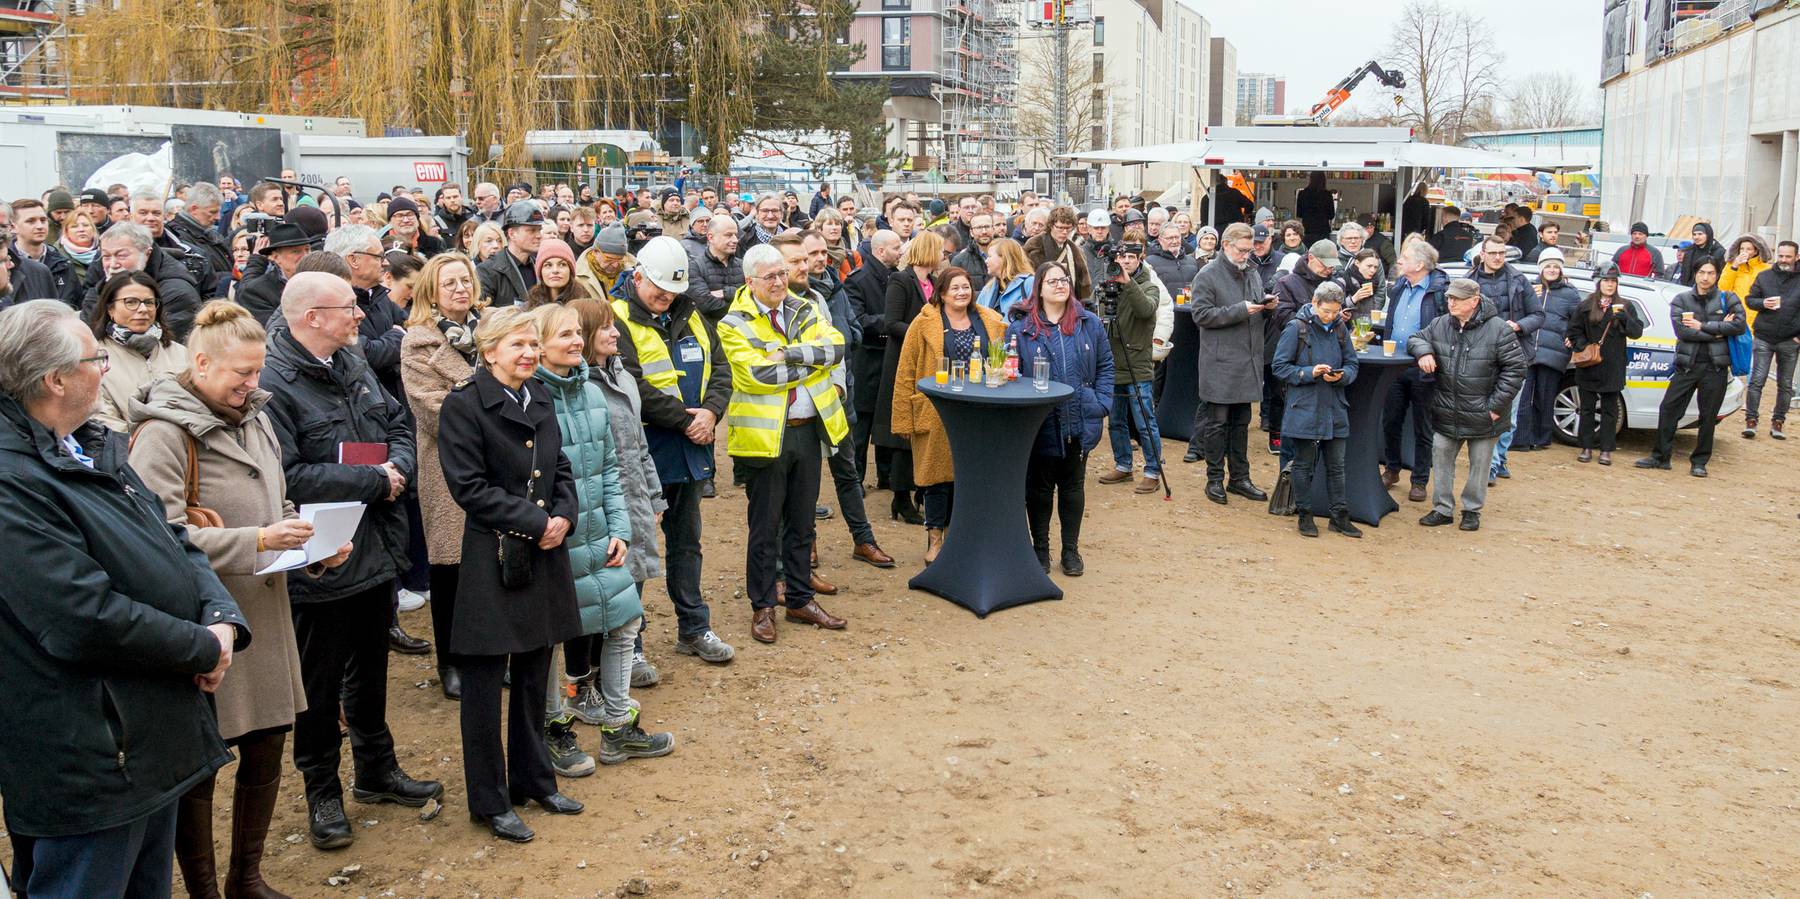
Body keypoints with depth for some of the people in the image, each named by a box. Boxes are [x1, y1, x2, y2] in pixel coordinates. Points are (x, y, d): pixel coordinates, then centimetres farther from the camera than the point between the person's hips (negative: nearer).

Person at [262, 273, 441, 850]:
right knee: (321, 683, 9)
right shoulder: (273, 382, -20)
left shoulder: (354, 365, 6)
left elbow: (399, 424, 13)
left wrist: (398, 467, -9)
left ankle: (376, 770, 38)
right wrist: (373, 481, -21)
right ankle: (322, 792, 26)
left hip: (377, 552, 8)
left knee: (371, 668, 22)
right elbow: (287, 476, -28)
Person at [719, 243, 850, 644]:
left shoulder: (806, 311, 8)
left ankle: (801, 599, 27)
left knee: (802, 523, 15)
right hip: (765, 435, -5)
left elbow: (836, 346, -7)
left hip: (809, 429, 5)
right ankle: (762, 607, 17)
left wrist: (790, 353, -20)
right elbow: (758, 374, -20)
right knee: (765, 527, 5)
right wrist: (814, 360, -12)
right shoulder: (734, 325, -7)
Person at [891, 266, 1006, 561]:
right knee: (939, 473, 4)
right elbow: (905, 374, -5)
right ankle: (935, 538, 17)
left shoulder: (990, 322, 7)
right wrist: (904, 420, -9)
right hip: (937, 414, -3)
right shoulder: (924, 324, -4)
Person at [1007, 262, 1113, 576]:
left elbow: (1105, 365, 7)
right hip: (1039, 424, -2)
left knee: (1073, 486, 14)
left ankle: (1071, 550, 26)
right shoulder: (1021, 328, -4)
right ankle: (1040, 549, 24)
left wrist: (1101, 403, -1)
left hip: (1080, 423, 2)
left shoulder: (1089, 323, 4)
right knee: (1039, 487, 9)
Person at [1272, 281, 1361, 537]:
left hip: (1335, 408, 4)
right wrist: (1309, 373, -19)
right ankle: (1304, 515, 18)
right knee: (1304, 465, 6)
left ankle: (1339, 516, 18)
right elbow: (1280, 366, -7)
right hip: (1304, 408, -4)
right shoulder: (1296, 328, -8)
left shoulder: (1340, 329, 4)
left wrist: (1341, 376, -11)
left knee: (1336, 465, 9)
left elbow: (1352, 365, 11)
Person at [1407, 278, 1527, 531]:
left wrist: (1497, 405, -13)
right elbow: (1416, 339, 14)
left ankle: (1472, 510, 24)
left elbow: (1515, 369, -11)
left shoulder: (1497, 329, -14)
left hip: (1482, 416, -4)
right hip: (1446, 413, 4)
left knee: (1479, 464, 10)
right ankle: (1442, 509, 20)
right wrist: (1423, 351, -12)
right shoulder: (1439, 325, -2)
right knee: (1441, 458, 8)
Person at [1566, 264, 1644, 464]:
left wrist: (1624, 317, -19)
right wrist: (1583, 347, -9)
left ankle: (1606, 450, 9)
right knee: (1587, 408, 6)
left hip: (1613, 368, 0)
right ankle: (1587, 448, 14)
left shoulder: (1626, 306, 5)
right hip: (1588, 367, 0)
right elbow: (1574, 330, 7)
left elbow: (1637, 332, -3)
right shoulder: (1586, 306, 4)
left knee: (1609, 410, 4)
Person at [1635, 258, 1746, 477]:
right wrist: (1717, 332, -12)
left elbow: (1739, 325, -12)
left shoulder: (1728, 299, 5)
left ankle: (1699, 462, 14)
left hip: (1715, 367, -1)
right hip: (1687, 365, 1)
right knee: (1668, 410, -1)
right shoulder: (1681, 300, 6)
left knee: (1708, 417, 4)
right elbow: (1682, 331, -10)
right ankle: (1661, 456, 10)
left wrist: (1703, 326, -13)